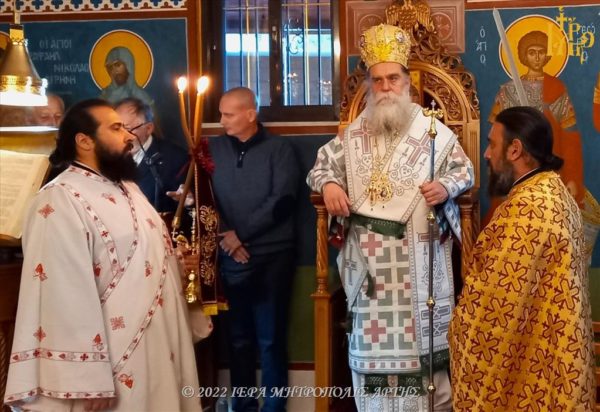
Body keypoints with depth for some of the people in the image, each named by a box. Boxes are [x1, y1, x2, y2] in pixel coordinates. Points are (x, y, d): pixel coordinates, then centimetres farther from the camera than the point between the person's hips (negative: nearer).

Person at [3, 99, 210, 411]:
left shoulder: (126, 187, 13)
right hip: (117, 357, -9)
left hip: (161, 344, 9)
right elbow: (67, 295, -22)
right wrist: (88, 378, -24)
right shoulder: (60, 202, -17)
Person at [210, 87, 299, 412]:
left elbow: (281, 200, -9)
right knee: (238, 336, 9)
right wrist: (222, 236, -7)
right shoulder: (213, 148, 8)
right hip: (230, 257, 3)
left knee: (270, 338, 1)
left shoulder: (279, 149, 0)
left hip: (272, 256, -3)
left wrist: (240, 233, -11)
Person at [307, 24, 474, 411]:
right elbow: (323, 163, 17)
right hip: (369, 256, 3)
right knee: (373, 334, 7)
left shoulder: (433, 131, 0)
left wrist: (446, 187, -17)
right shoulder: (353, 135, 9)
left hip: (419, 255, -2)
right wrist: (328, 184, -6)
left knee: (421, 330, 3)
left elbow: (465, 169, 5)